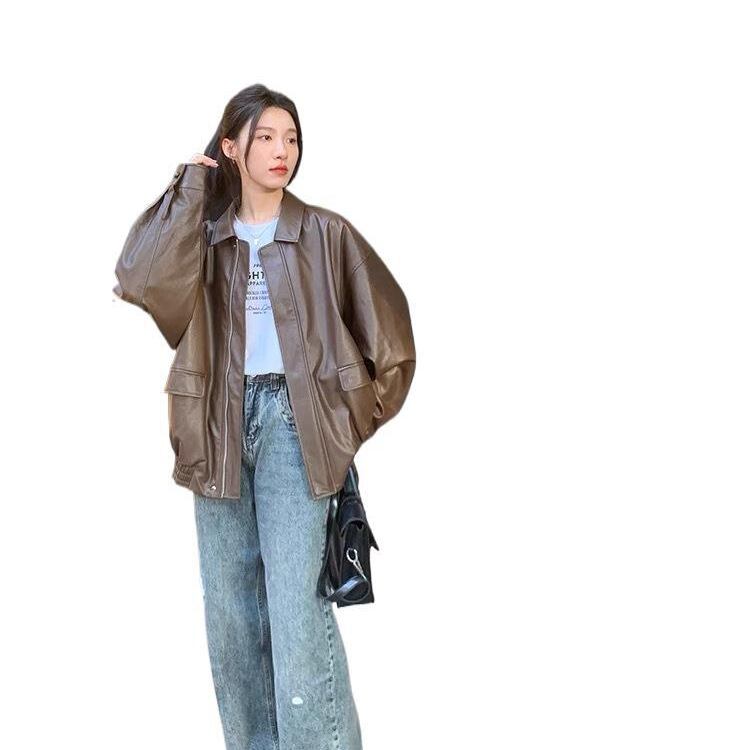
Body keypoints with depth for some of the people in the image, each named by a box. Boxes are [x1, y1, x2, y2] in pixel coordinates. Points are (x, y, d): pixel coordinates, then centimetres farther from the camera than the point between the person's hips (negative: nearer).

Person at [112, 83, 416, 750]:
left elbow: (387, 328, 8)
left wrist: (356, 418, 8)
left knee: (298, 602, -10)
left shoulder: (325, 233, 2)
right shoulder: (200, 232, 8)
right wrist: (190, 189, -7)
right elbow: (142, 280, -14)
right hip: (220, 426, 3)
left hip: (293, 421, -3)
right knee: (229, 605, 8)